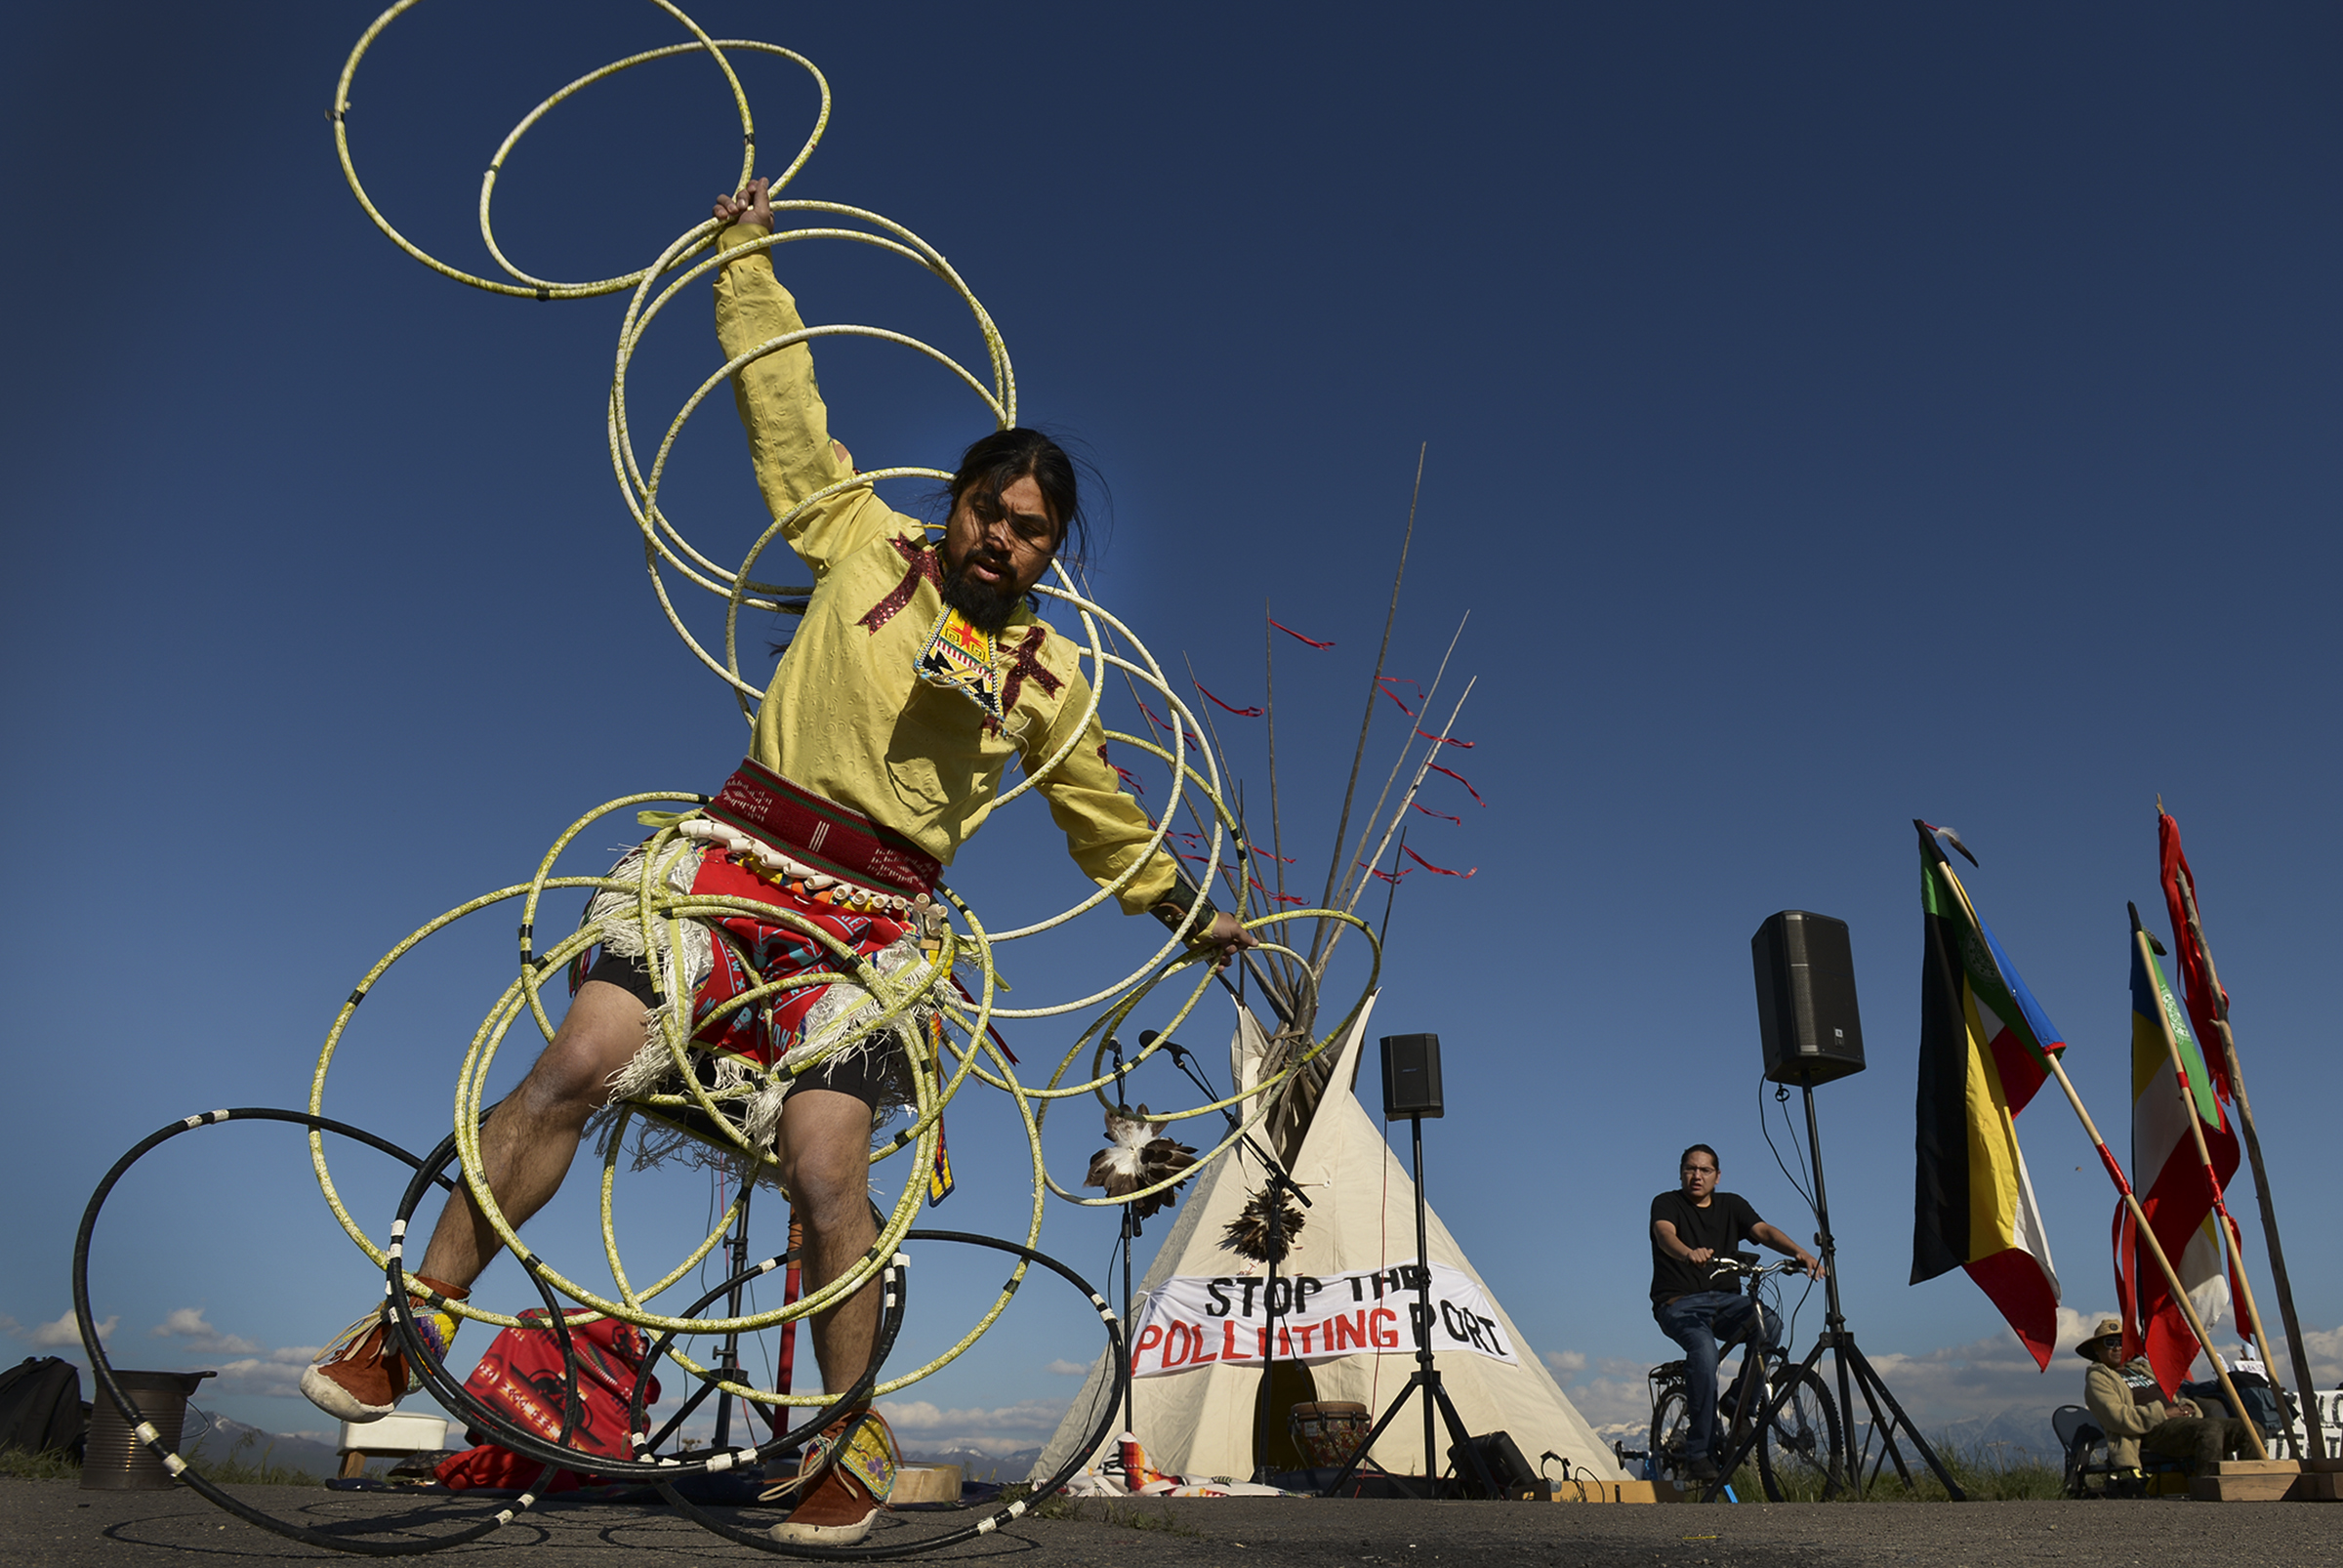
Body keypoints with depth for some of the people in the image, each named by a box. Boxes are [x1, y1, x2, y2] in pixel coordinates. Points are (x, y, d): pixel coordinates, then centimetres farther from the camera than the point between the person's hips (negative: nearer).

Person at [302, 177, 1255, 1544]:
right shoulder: (864, 539, 9)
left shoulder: (1049, 675, 11)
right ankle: (419, 1319, 2)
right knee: (580, 1061, -16)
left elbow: (1104, 817, 22)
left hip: (877, 916, -1)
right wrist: (749, 251, 18)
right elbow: (783, 402, 15)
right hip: (744, 853, 1)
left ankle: (851, 1439, 6)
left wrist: (1187, 910, 23)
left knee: (822, 1164, -15)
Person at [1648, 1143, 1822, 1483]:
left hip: (1724, 1300, 4)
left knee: (1769, 1321, -27)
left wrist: (1800, 1252, -25)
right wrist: (1689, 1253, -45)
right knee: (1704, 1349, -34)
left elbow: (1763, 1230, -4)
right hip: (1679, 1303, -4)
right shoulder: (1666, 1203, 0)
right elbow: (1665, 1235, -21)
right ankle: (1698, 1454, -27)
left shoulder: (1731, 1205, 13)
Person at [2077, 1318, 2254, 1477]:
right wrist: (2162, 1413, -14)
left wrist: (2186, 1406, 4)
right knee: (2211, 1429, -34)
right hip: (2153, 1432, -8)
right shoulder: (2097, 1378, 6)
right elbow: (2116, 1418, -11)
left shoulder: (2142, 1368, 32)